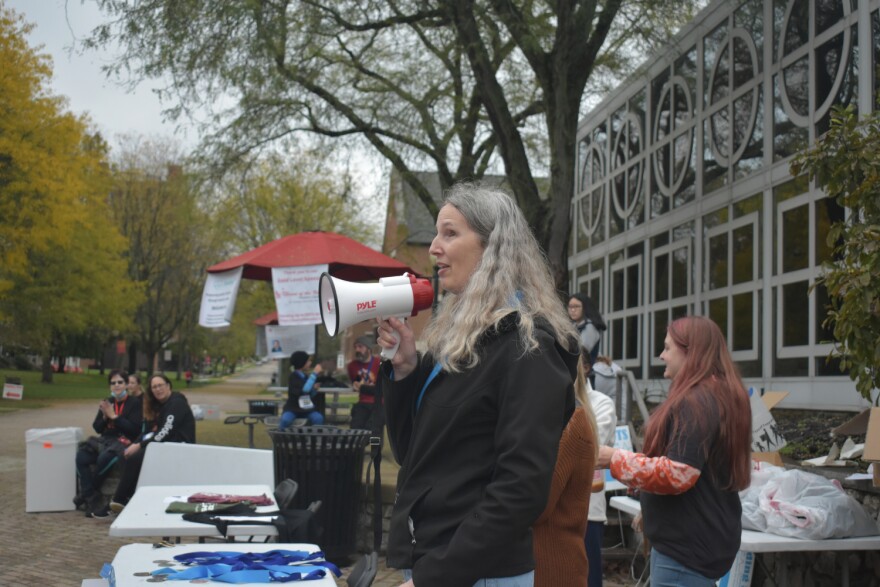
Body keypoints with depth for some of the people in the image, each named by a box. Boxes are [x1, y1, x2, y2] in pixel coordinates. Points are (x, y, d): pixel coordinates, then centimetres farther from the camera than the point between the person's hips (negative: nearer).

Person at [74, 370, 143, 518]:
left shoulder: (135, 403, 0)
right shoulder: (108, 402, 17)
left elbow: (134, 429, -10)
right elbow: (97, 428, 16)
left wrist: (114, 416, -11)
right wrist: (104, 416, -4)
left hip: (124, 442, -6)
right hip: (106, 439, 6)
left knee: (104, 458, -35)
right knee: (81, 456, -23)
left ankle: (86, 494, -13)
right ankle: (93, 500, -23)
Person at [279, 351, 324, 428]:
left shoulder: (305, 376, 10)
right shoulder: (293, 377, -9)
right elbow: (305, 389, -26)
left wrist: (314, 389, -4)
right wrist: (315, 373, -23)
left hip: (307, 409, 5)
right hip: (292, 408, -5)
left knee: (318, 418, -25)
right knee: (286, 419, -35)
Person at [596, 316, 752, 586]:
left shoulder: (695, 403, -19)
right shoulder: (721, 396, 14)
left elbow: (677, 474, -25)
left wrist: (615, 459, -17)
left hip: (686, 546, -11)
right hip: (706, 540, 11)